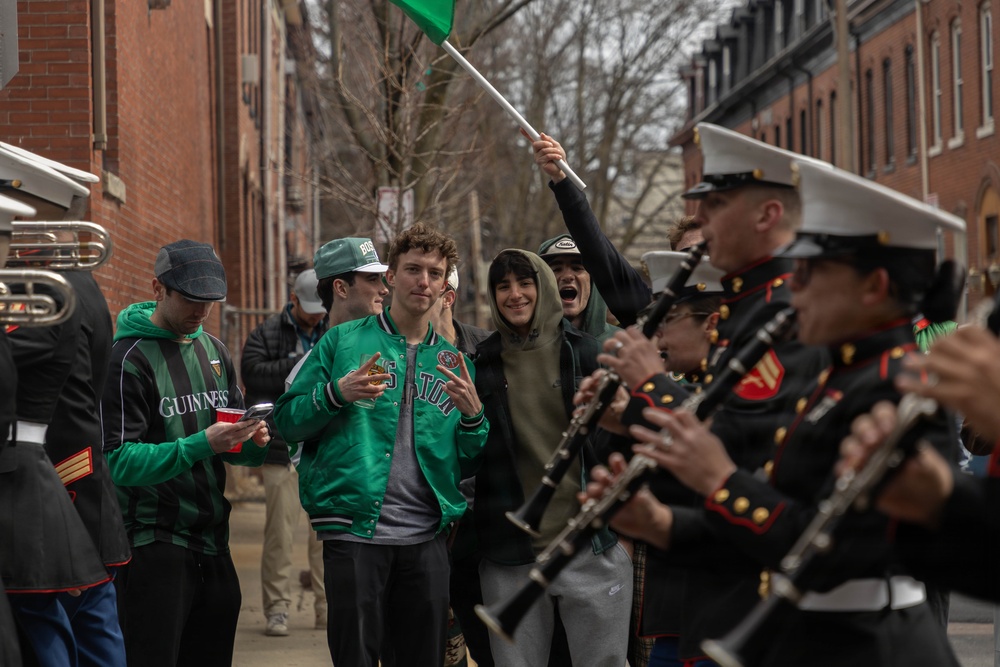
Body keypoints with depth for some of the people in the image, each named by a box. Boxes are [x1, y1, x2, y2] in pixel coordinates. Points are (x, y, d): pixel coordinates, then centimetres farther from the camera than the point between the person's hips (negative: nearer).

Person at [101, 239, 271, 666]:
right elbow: (118, 461, -16)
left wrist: (253, 441, -4)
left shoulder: (213, 350, 13)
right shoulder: (130, 357, -10)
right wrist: (201, 444, -26)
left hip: (212, 541, 7)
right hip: (154, 546, -7)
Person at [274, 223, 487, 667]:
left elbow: (467, 466, 14)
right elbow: (287, 421, 1)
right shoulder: (344, 342, 6)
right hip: (354, 532, -3)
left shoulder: (452, 362, 15)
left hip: (426, 537, 4)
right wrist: (336, 393, -15)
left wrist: (472, 415, -4)